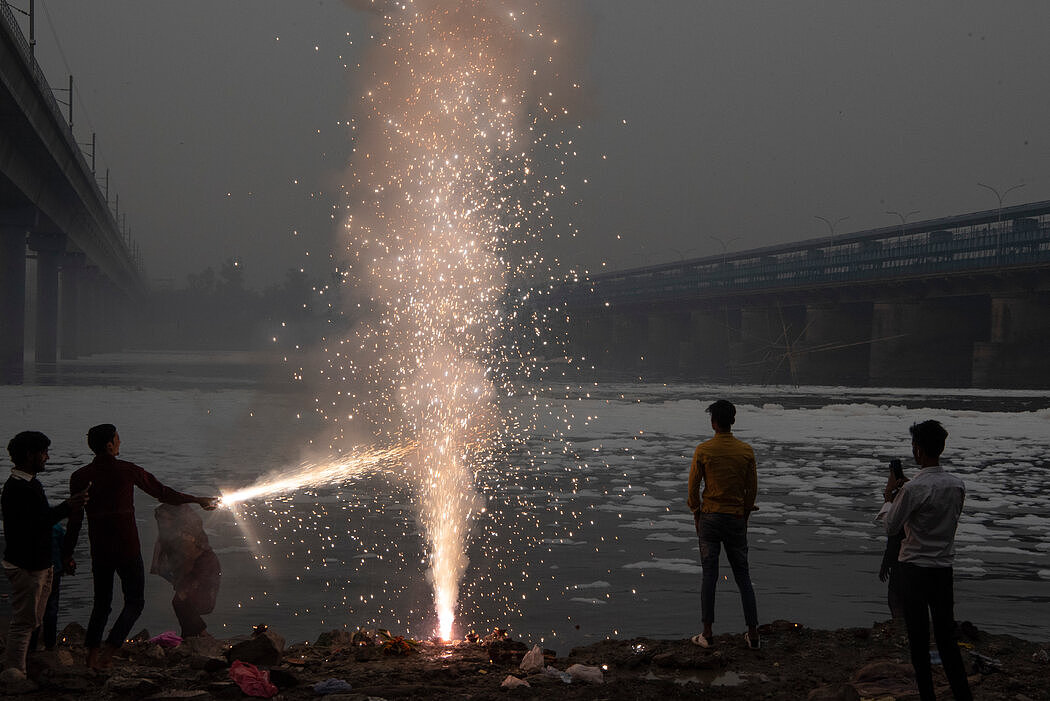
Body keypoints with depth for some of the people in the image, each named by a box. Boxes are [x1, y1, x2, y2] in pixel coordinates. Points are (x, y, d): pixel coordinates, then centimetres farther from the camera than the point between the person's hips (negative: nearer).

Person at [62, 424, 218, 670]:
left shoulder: (80, 477, 0)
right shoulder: (127, 470, -7)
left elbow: (74, 519, 2)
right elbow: (162, 493, 1)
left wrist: (67, 554, 10)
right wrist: (199, 500, 12)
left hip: (99, 550, 4)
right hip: (127, 549, -4)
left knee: (101, 602, 16)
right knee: (134, 601, 5)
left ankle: (92, 655, 9)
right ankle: (108, 652, -9)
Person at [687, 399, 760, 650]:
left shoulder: (703, 450, -8)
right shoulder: (746, 451, -2)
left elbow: (693, 487, -5)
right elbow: (752, 489, 3)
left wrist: (697, 515, 9)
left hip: (709, 517, -1)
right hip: (736, 519, 2)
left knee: (709, 575, 3)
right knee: (743, 575, 8)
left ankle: (707, 633, 3)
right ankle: (753, 633, 8)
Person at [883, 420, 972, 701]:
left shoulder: (913, 489, -19)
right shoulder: (958, 485, 0)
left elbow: (891, 527, -9)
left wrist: (891, 496, 6)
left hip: (915, 569, -5)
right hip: (944, 569, 5)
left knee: (919, 638, 4)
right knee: (947, 637, 11)